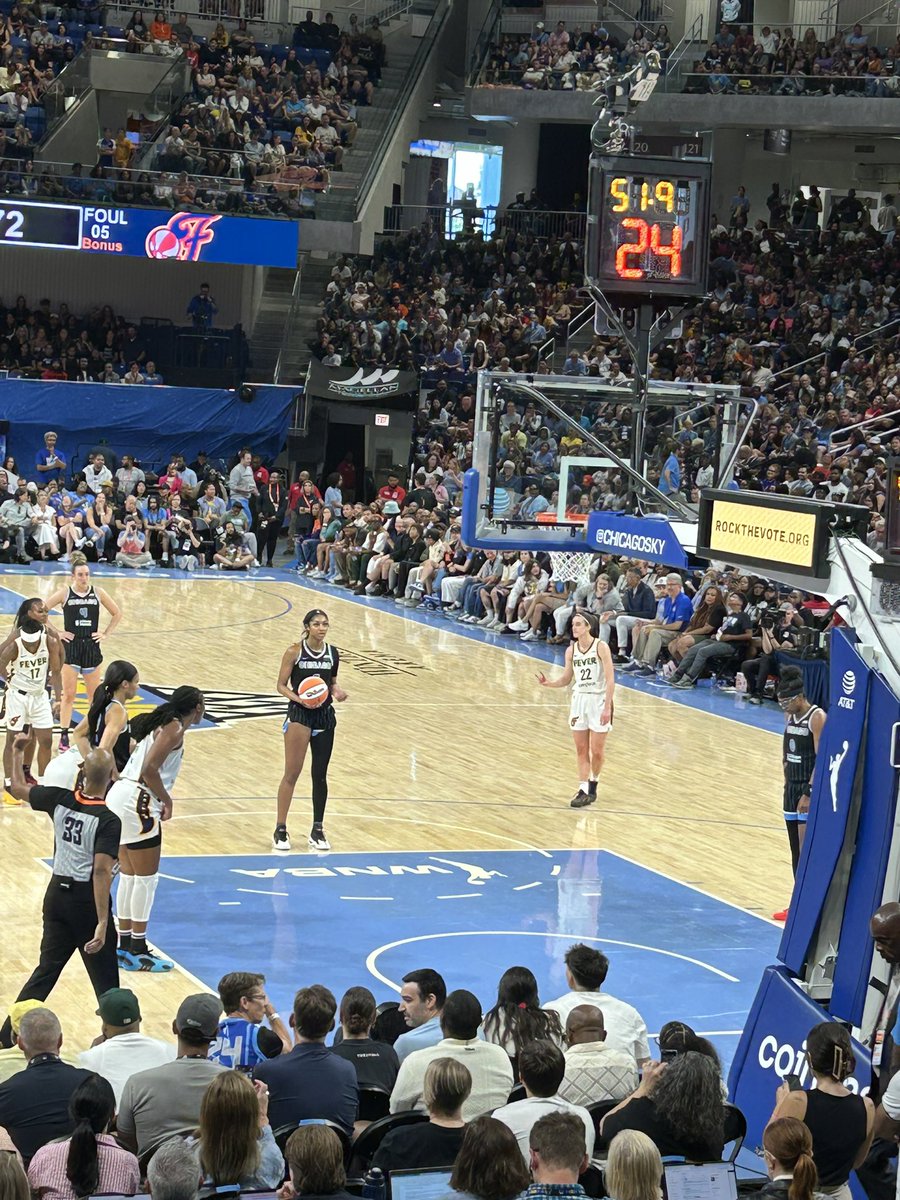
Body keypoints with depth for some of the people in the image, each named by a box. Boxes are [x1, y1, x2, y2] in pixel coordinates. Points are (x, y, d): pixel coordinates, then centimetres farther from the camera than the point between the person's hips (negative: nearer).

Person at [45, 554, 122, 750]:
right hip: (70, 646, -2)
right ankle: (64, 736, 4)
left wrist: (106, 633, 3)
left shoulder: (98, 593, 1)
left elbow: (117, 613, 13)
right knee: (68, 694, -1)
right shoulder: (64, 593, -5)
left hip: (91, 646, 2)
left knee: (95, 694, 12)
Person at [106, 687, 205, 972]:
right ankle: (138, 952, 3)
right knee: (146, 878, -2)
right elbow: (150, 770, -19)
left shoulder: (160, 724, 19)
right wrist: (167, 801, -9)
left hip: (120, 796, 10)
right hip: (136, 801, -10)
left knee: (129, 875, 16)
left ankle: (125, 947, 22)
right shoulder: (175, 729, -9)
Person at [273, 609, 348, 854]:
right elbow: (281, 685, -5)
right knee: (292, 773, -4)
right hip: (299, 715, -4)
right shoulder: (294, 652, -9)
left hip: (324, 716, 4)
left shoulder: (332, 653, 4)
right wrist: (297, 697, -22)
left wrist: (337, 690, -3)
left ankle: (318, 830, 19)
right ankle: (280, 830, 4)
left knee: (320, 775, 9)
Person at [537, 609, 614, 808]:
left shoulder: (601, 647, -12)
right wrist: (548, 683, -9)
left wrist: (607, 707, -19)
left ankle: (593, 785, 23)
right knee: (581, 750, 5)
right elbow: (566, 679, 10)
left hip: (599, 700, -4)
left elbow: (610, 680, -14)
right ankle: (583, 790, 9)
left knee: (596, 751, 1)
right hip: (579, 700, 5)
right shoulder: (571, 651, 3)